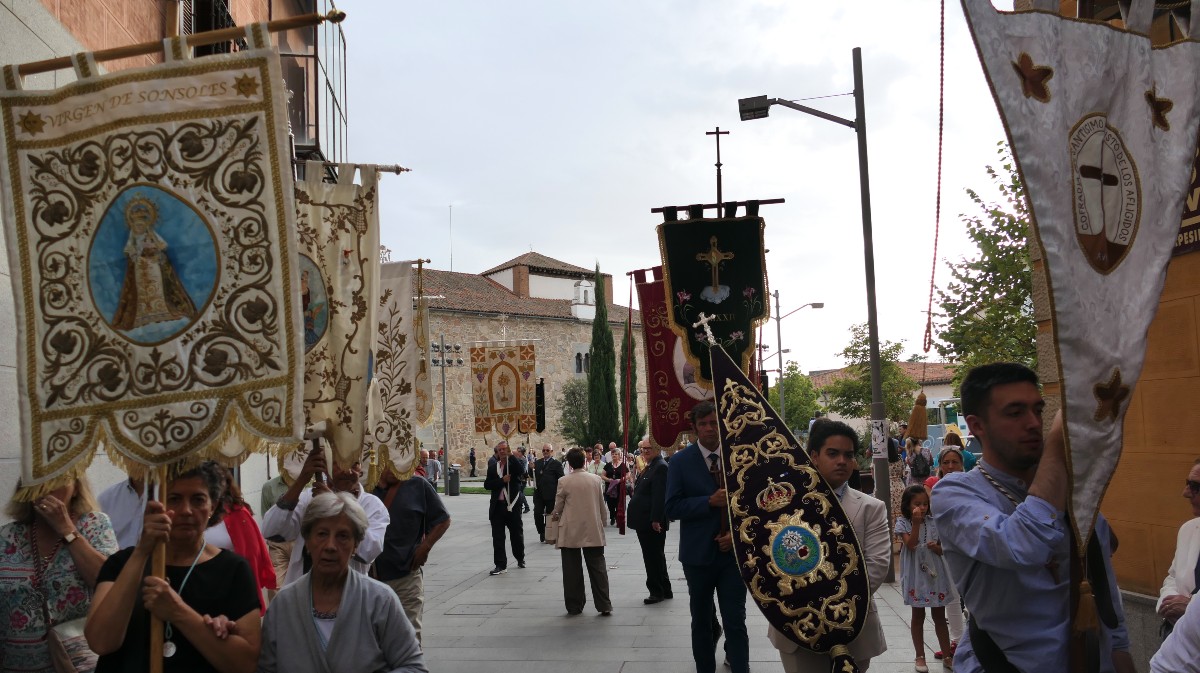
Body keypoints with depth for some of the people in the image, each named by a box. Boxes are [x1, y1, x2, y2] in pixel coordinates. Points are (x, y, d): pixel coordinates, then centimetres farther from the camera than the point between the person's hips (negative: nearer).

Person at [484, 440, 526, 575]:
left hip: (513, 505, -2)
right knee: (497, 537, 1)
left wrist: (511, 455, -24)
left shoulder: (514, 463, -2)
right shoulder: (493, 466, 8)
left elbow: (521, 471, -25)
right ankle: (501, 565, 5)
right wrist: (502, 480, -13)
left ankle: (520, 558, 34)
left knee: (517, 534, 12)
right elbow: (487, 484, 0)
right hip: (497, 506, 2)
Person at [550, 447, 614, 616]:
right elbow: (602, 505, 8)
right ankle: (604, 605, 4)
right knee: (598, 568, 6)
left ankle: (574, 606, 11)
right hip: (593, 532, 2)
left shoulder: (564, 482, -8)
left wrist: (555, 515, 25)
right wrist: (602, 523, 21)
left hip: (570, 532, -2)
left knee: (572, 570, 7)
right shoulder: (596, 480, 0)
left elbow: (558, 506, 3)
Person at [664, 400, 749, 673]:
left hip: (733, 550, 0)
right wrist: (710, 501, -21)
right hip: (698, 553, 0)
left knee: (736, 621, -2)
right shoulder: (681, 461, -5)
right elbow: (672, 508, -11)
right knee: (701, 620, 15)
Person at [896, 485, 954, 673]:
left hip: (935, 573, 3)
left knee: (940, 616, 10)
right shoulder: (903, 523, -7)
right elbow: (910, 545, -20)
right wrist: (916, 523, -26)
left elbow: (942, 550, 7)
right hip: (916, 575, -3)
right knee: (918, 616, 8)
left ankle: (947, 656, 19)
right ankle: (920, 657, 18)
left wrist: (936, 548, -16)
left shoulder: (933, 523, 1)